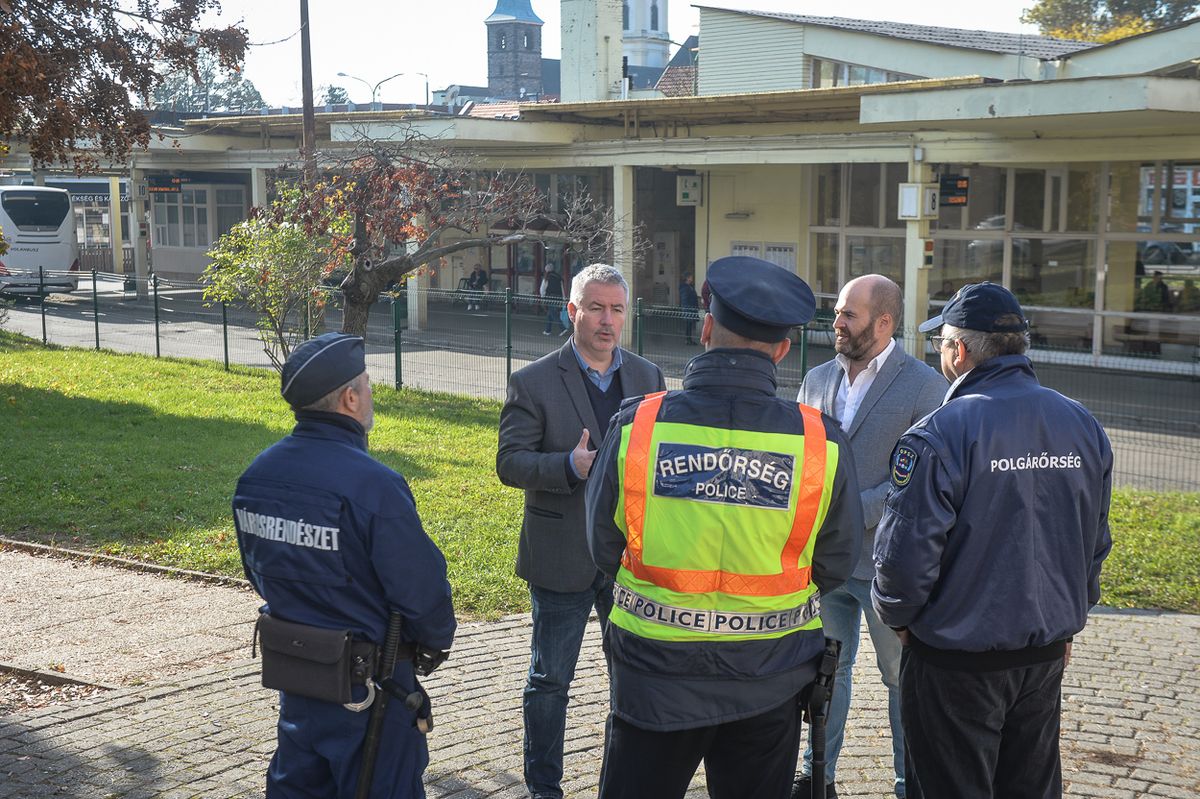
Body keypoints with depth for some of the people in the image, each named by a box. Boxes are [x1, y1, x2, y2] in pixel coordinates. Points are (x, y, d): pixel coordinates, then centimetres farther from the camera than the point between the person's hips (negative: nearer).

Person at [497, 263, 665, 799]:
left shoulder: (648, 377, 5)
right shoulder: (533, 383, -7)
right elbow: (510, 463, -11)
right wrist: (571, 466, -28)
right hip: (563, 558, -3)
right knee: (549, 680, 9)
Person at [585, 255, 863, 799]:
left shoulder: (635, 426, -15)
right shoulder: (823, 442, -14)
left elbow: (603, 549, -2)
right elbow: (835, 567, -1)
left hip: (654, 672, 0)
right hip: (768, 682, 1)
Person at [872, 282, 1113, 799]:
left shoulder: (940, 434, -21)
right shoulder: (1083, 426, 1)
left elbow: (905, 552, -20)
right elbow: (1094, 543, 11)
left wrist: (897, 616, -1)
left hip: (957, 659, -6)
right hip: (1047, 653, 6)